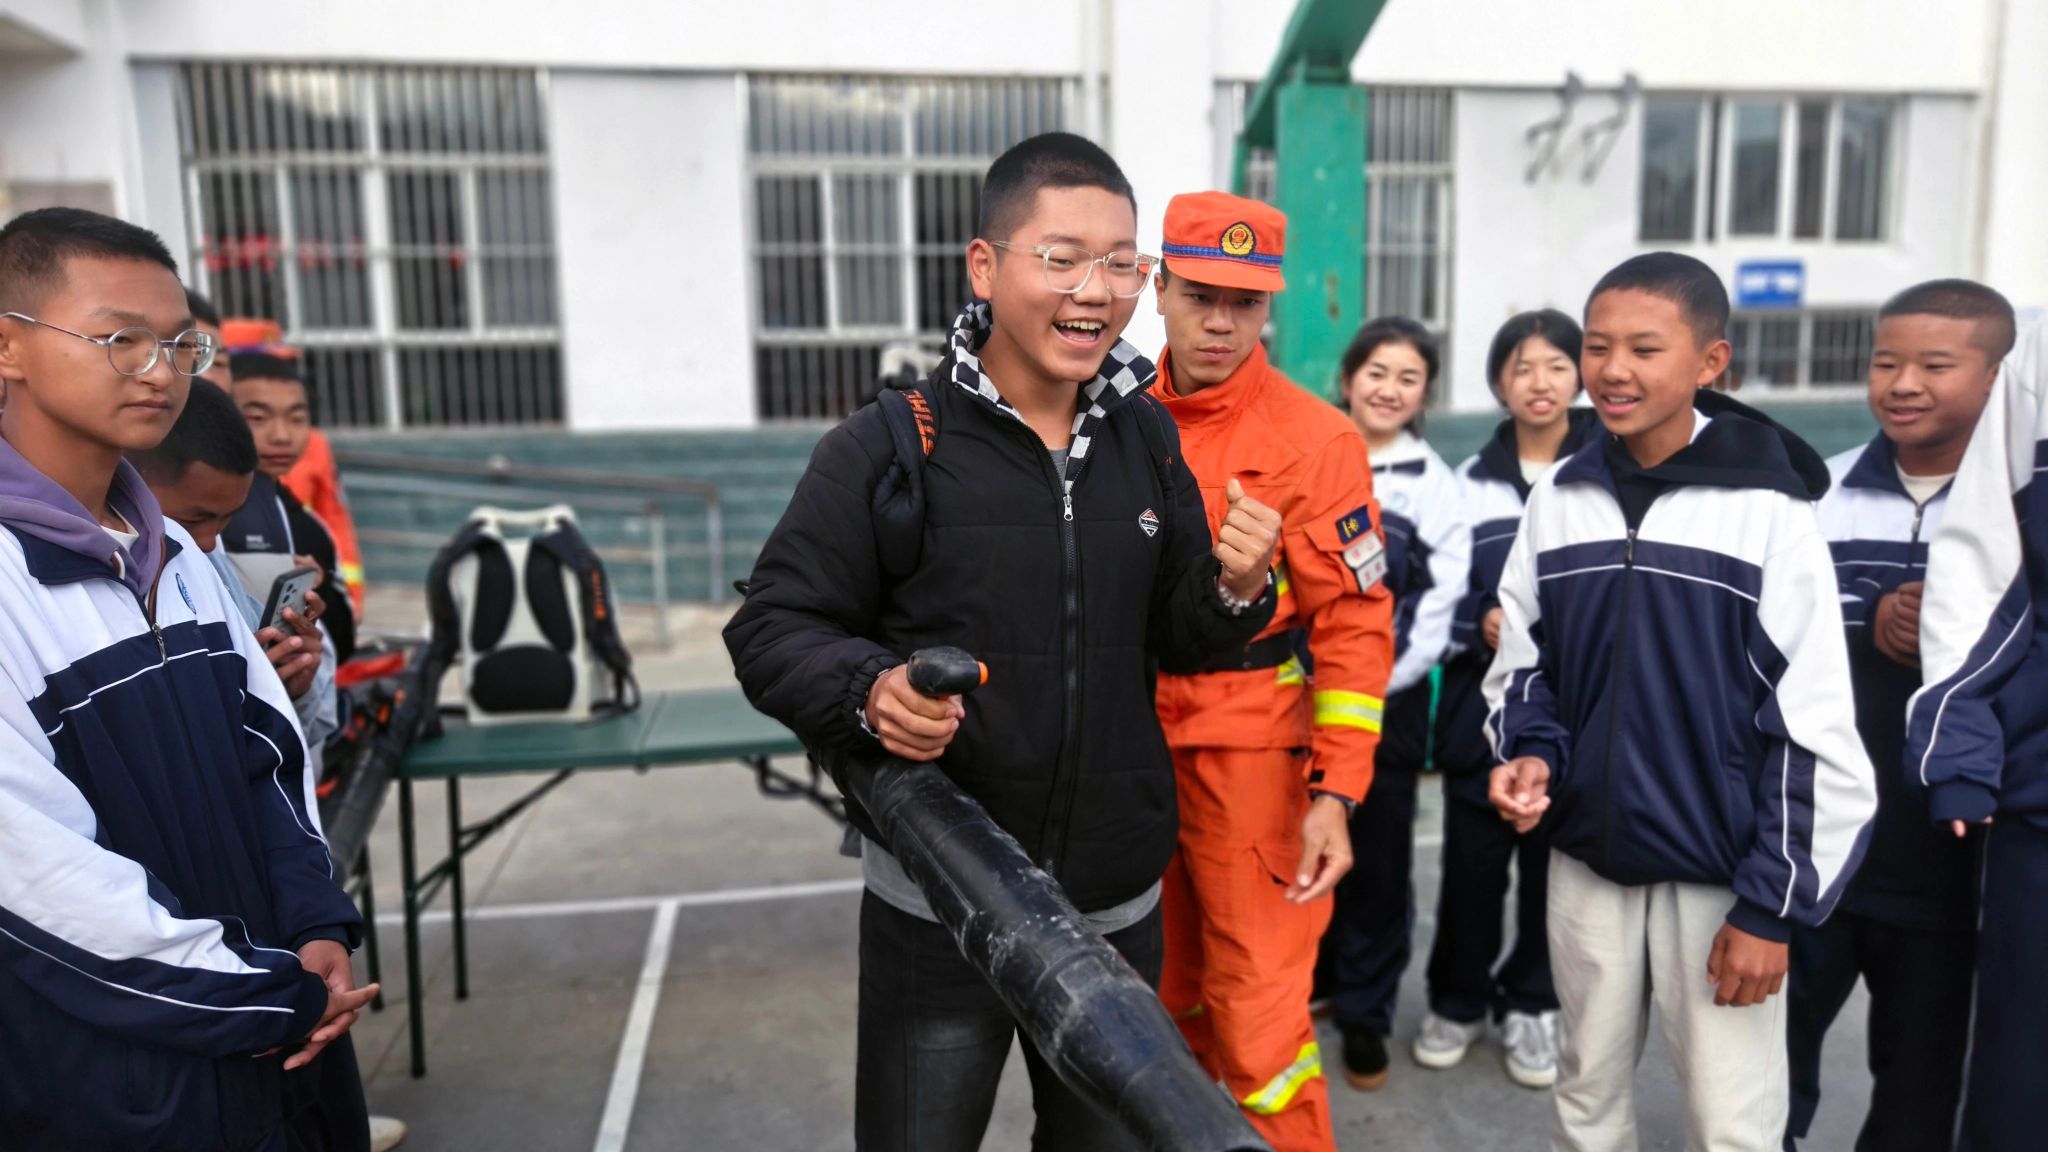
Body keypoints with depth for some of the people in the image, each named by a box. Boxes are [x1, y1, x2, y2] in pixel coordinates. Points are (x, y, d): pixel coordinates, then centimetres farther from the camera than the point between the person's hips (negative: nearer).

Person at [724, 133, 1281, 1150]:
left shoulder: (1148, 438, 2)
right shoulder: (885, 448, -13)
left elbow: (1173, 637, 9)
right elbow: (771, 628, -8)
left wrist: (1233, 592, -12)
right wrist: (865, 688, -28)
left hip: (1116, 903, 4)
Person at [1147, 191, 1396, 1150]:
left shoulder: (1313, 438, -10)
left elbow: (1355, 625, -12)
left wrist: (1336, 793, -16)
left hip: (1251, 749, -5)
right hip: (1136, 745, 5)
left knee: (1258, 1009, -1)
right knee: (1164, 991, 19)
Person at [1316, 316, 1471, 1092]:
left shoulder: (1435, 485, 2)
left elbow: (1438, 606, -2)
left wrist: (1372, 684, -10)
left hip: (1390, 701, -1)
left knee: (1377, 862, 5)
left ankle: (1365, 1014, 20)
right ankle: (1307, 980, 30)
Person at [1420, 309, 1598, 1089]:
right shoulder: (1468, 484, 7)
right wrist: (1480, 626, -9)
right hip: (1482, 708, 1)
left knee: (1555, 865, 9)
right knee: (1471, 864, 7)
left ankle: (1531, 1005, 29)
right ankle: (1458, 1001, 27)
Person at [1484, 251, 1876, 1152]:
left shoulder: (1770, 511, -11)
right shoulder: (1557, 502, 0)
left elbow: (1812, 726, -10)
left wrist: (1771, 905, -10)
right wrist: (1533, 754, -9)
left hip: (1720, 878, -3)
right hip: (1585, 864, 4)